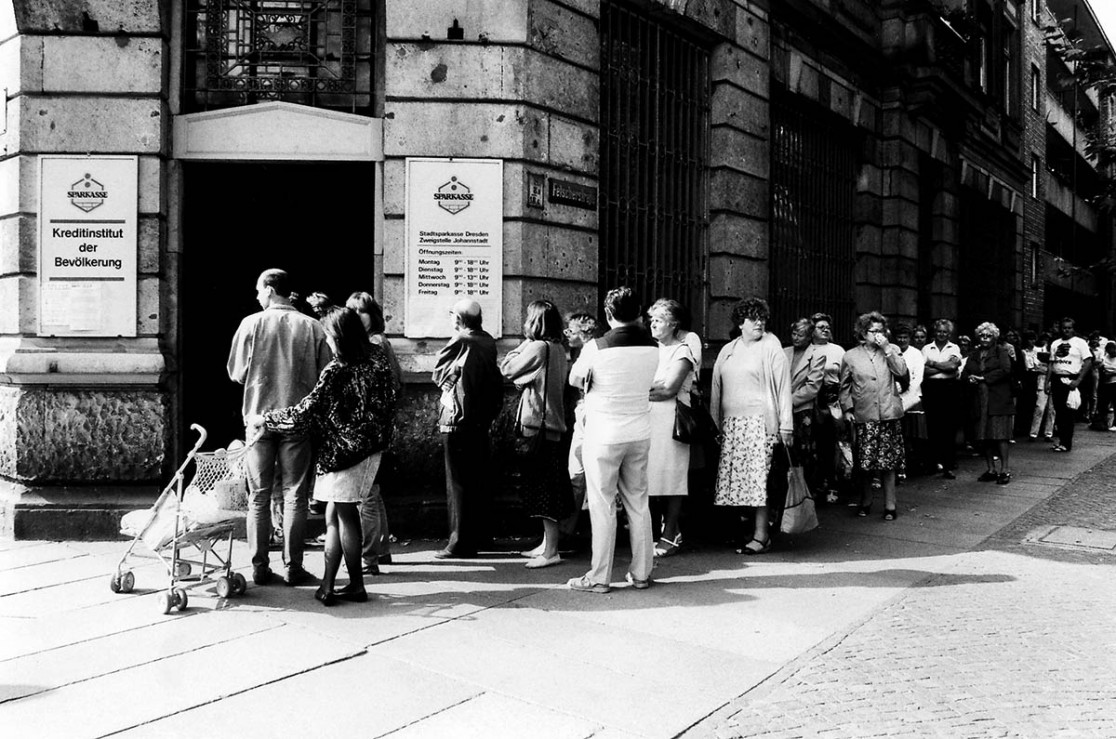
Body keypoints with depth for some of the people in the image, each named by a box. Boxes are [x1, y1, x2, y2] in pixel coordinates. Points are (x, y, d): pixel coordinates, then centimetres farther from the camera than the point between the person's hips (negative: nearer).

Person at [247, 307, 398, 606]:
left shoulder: (336, 371, -19)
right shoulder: (377, 357, 2)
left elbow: (305, 412, -18)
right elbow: (389, 402, 11)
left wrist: (265, 419, -8)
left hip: (343, 449, -7)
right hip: (371, 445, 7)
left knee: (344, 515, 4)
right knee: (334, 515, 11)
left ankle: (357, 586, 12)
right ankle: (327, 585, 13)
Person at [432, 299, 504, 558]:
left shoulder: (459, 343, -14)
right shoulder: (488, 343, 5)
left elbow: (438, 374, -4)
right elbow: (497, 383, 8)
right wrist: (491, 414, 12)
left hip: (457, 422, -7)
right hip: (482, 422, 7)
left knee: (459, 483, -1)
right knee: (479, 482, 11)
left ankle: (459, 544, 1)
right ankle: (475, 540, 18)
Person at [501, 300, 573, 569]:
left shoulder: (537, 347, -15)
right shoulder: (558, 350, 10)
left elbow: (507, 370, -8)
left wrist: (521, 346, 1)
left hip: (537, 425, -9)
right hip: (554, 424, 9)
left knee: (543, 489, -6)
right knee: (549, 487, 15)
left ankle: (551, 551, -5)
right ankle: (547, 543, 23)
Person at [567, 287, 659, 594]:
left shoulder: (595, 349, -15)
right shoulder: (652, 347, -4)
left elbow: (575, 380, 1)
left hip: (603, 436, -4)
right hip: (640, 433, 4)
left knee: (602, 505, 3)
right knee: (638, 503, 12)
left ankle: (599, 578, 8)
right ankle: (641, 573, 18)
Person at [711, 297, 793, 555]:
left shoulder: (771, 349, 1)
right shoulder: (727, 351, 15)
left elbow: (783, 388, -2)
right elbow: (717, 390, 16)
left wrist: (786, 426, -8)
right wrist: (714, 424, 10)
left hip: (759, 420, -5)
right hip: (730, 424, 5)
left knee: (757, 475, -9)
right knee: (734, 475, -1)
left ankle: (762, 535, -7)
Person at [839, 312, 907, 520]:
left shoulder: (892, 350, 9)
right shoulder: (851, 356, 7)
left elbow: (901, 371, -7)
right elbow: (845, 386, 10)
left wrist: (887, 349, -10)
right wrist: (847, 409, 1)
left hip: (888, 414, 0)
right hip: (863, 416, 0)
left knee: (888, 462, -1)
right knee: (864, 463, 1)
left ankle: (890, 505, 6)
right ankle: (865, 502, 19)